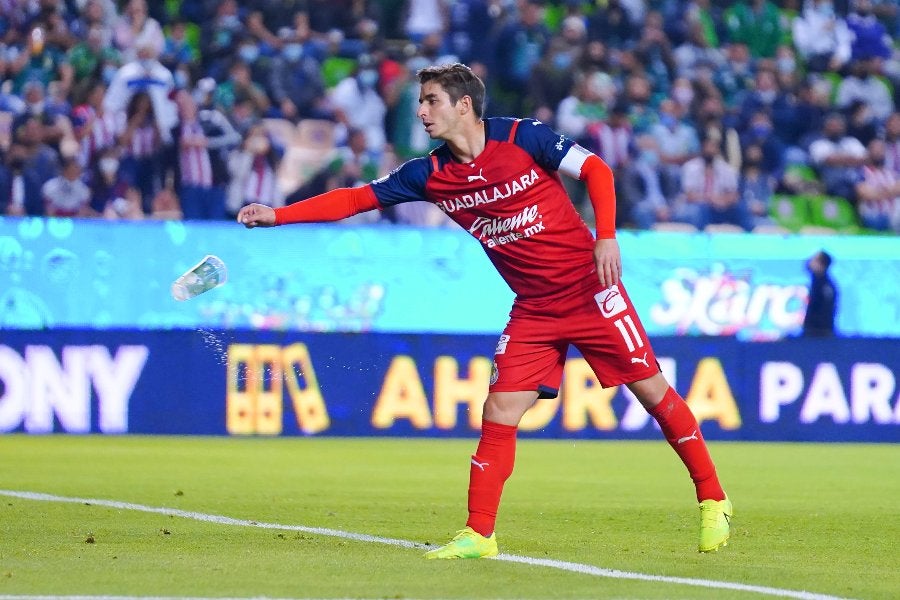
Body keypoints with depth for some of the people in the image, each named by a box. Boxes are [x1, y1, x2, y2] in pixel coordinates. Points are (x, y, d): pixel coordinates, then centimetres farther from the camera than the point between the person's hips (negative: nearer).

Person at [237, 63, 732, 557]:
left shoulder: (521, 137, -12)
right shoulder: (430, 175, -1)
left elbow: (596, 170, -6)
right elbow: (353, 199, 0)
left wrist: (606, 237, -19)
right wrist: (277, 215, -8)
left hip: (588, 288, -4)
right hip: (533, 309, 4)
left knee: (651, 388, -1)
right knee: (499, 412, -7)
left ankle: (712, 501, 13)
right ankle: (479, 534, 1)